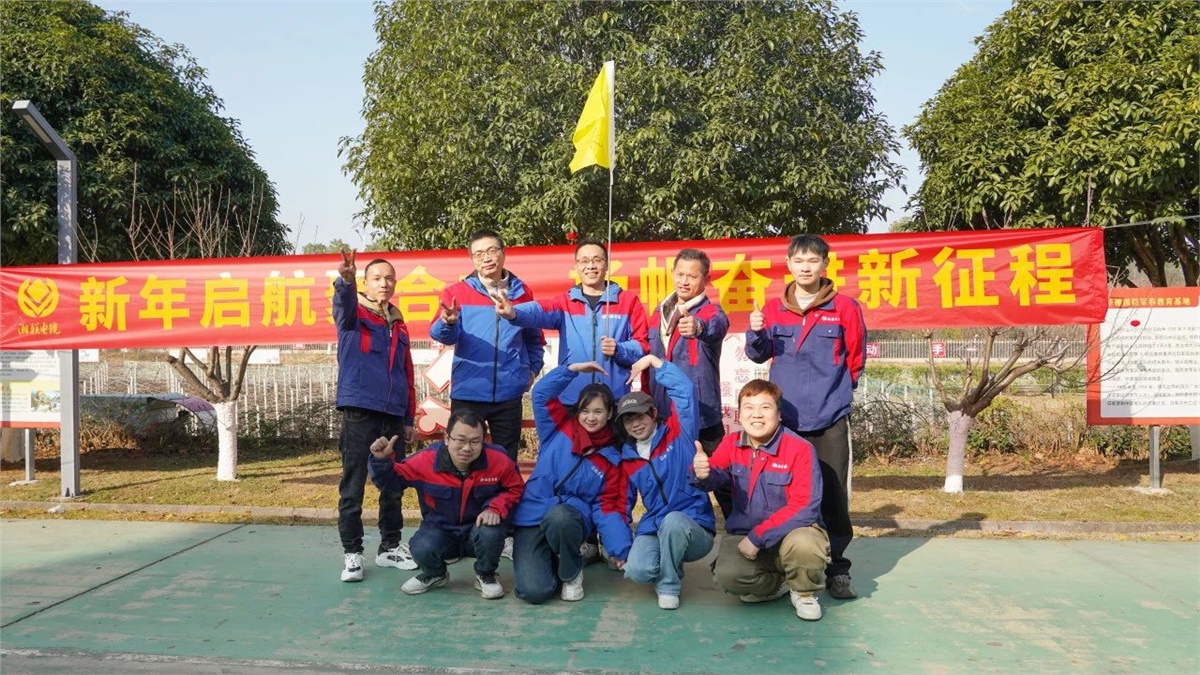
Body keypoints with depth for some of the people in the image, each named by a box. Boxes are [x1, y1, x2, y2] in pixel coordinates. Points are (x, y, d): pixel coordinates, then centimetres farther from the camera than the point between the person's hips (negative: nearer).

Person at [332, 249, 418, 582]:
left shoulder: (399, 324, 17)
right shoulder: (353, 314, 3)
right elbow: (344, 304, -23)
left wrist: (409, 418, 16)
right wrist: (345, 279, -46)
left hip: (393, 416, 5)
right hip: (359, 412, -5)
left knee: (394, 485, 10)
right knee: (353, 486, -2)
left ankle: (390, 547, 22)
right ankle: (352, 553, 7)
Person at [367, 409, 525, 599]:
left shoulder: (499, 460, -20)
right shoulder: (426, 460, -19)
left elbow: (515, 488, -3)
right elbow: (392, 481, -5)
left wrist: (495, 508, -20)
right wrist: (381, 460, -26)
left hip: (479, 528, 0)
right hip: (440, 531, 1)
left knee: (490, 532, -35)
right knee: (422, 548, -31)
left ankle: (486, 575, 1)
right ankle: (435, 575, 11)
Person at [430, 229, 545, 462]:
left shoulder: (522, 293, 8)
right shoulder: (456, 292, 1)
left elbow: (534, 339, 19)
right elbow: (445, 335, -12)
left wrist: (533, 369, 7)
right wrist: (448, 322, -33)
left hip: (509, 392, 2)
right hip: (468, 392, -2)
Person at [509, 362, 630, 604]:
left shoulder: (611, 458, 4)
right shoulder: (559, 428, 6)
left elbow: (609, 507, -1)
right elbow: (541, 392, -3)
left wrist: (622, 548, -15)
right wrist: (574, 369, -9)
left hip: (571, 517, 0)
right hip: (532, 517, 0)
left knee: (558, 517, -39)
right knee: (534, 591, -21)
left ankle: (572, 572, -7)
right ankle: (548, 561, 16)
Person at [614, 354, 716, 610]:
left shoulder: (678, 435, -2)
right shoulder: (627, 459, 10)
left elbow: (685, 389, -13)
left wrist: (653, 360, -8)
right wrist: (619, 549, 7)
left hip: (695, 530, -3)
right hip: (652, 530, 4)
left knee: (673, 521, -39)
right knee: (637, 570, -28)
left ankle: (669, 585, -12)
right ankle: (668, 565, 10)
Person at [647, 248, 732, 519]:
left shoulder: (711, 312, -6)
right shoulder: (659, 314, 12)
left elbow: (716, 327, -32)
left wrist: (698, 328, -54)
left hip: (702, 414, -5)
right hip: (663, 416, 6)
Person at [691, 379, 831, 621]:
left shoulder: (800, 449, -15)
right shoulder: (731, 443, -1)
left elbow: (804, 507, -19)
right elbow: (717, 475, -17)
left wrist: (758, 537, -23)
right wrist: (702, 473, -43)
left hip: (792, 531, -3)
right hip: (744, 534, 3)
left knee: (804, 544, -37)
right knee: (728, 575, -26)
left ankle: (803, 591, -1)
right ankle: (781, 583, 7)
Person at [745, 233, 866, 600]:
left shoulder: (844, 307, -1)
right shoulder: (774, 308, 5)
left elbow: (855, 358, 7)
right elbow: (759, 355, 7)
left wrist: (835, 389, 9)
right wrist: (756, 332, -11)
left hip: (830, 418, -2)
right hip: (785, 417, 2)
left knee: (833, 495, 2)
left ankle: (837, 569, 13)